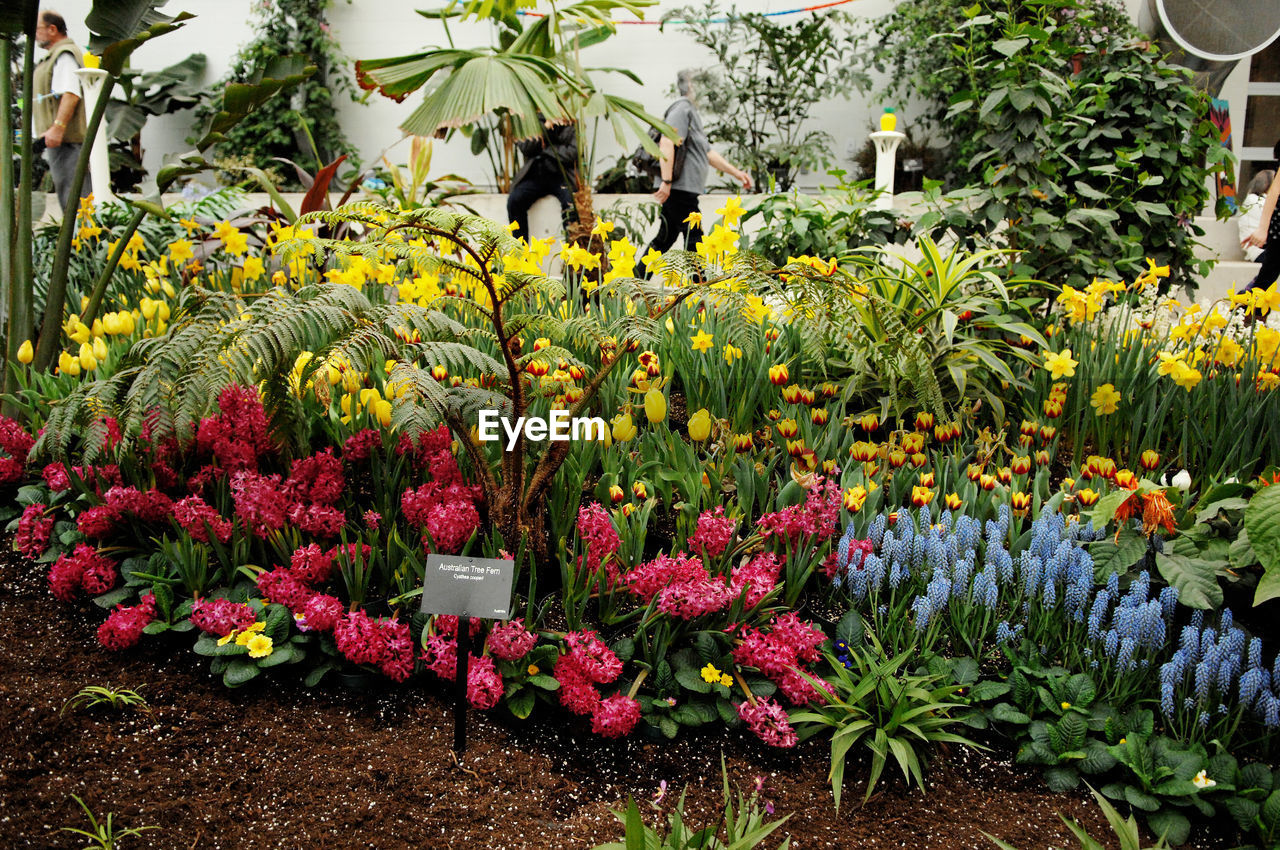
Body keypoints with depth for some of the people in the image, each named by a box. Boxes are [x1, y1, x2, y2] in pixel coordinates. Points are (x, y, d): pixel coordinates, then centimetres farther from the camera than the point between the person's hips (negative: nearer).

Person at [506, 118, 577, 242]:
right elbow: (525, 148, 3)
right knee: (514, 200, -22)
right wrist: (545, 128, -6)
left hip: (560, 175, -3)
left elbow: (573, 153, -4)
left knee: (570, 202, -34)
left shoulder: (571, 125, 9)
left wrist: (547, 149, -1)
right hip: (535, 175, 3)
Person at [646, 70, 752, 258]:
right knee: (694, 240, -9)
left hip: (686, 191, 10)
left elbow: (708, 153, 28)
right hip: (679, 189, -10)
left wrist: (736, 172, 22)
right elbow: (667, 142, -21)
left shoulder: (692, 113, 25)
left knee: (665, 239, 13)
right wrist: (666, 182, -28)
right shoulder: (682, 109, -8)